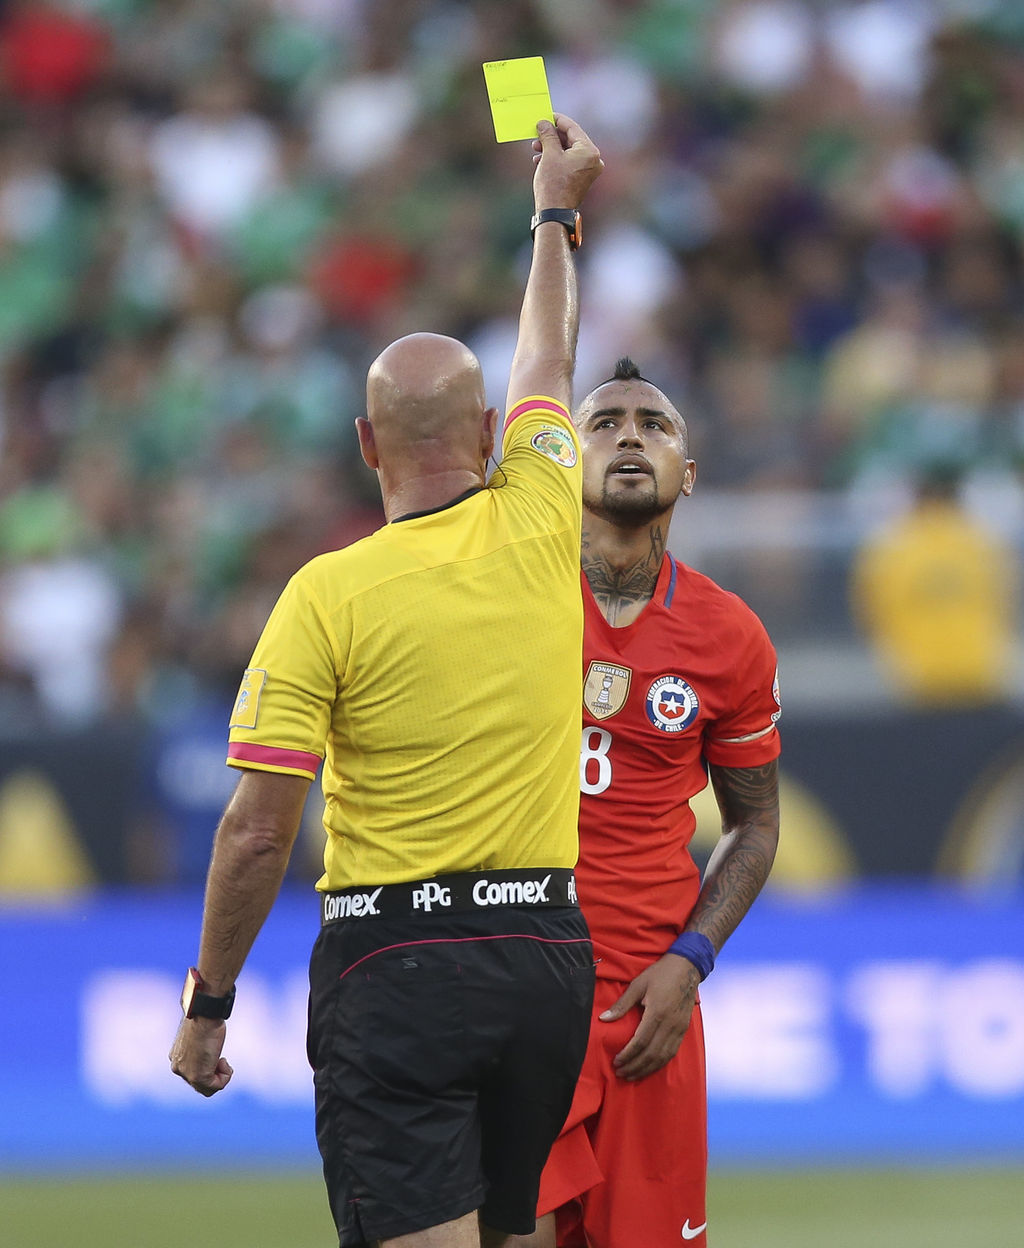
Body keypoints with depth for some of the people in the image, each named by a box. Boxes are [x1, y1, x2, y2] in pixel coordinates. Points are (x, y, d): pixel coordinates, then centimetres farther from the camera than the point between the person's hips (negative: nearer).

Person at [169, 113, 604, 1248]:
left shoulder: (328, 595, -9)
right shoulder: (536, 528, 3)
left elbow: (257, 830, -10)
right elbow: (547, 361, 24)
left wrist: (207, 1005, 1)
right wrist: (555, 208, 41)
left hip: (394, 965, -4)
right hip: (549, 955, 5)